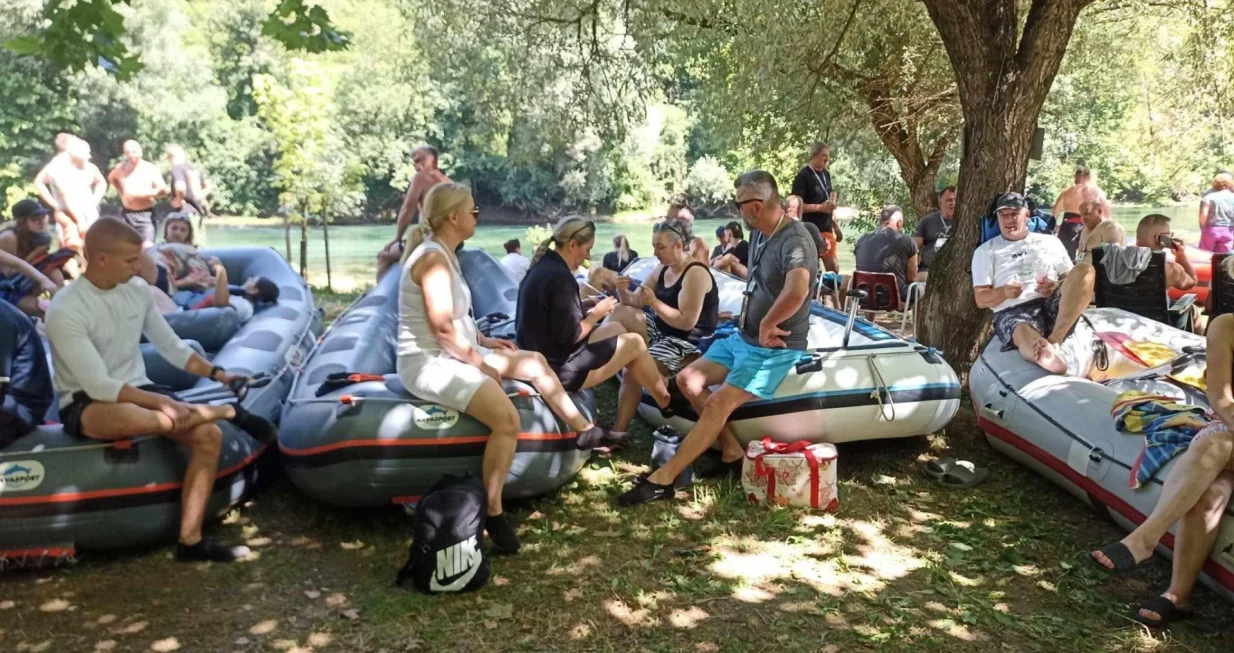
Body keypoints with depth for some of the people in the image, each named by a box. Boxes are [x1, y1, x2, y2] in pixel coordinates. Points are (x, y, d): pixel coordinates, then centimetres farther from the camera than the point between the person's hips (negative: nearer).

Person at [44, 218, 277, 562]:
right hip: (86, 404, -6)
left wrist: (217, 373, 0)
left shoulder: (137, 288, 0)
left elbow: (171, 346, 10)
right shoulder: (66, 310, -19)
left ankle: (190, 540, -9)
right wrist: (162, 403, -29)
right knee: (126, 418, -41)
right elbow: (99, 386, -23)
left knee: (209, 434, -18)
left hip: (138, 390, 6)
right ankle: (229, 411, -16)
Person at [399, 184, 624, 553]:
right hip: (430, 363, -11)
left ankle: (585, 431, 29)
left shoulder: (443, 254, 11)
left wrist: (484, 341, 11)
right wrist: (479, 360, -15)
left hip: (452, 354, 11)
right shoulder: (433, 258, -20)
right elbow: (442, 328, -25)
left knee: (535, 363, 16)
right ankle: (493, 513, -18)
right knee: (507, 417, -30)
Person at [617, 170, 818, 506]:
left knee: (718, 404, -19)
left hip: (774, 348, -10)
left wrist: (767, 325, -30)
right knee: (688, 380, 3)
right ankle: (732, 452, 4)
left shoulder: (795, 241, -23)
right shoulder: (761, 235, 6)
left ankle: (662, 480, -16)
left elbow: (797, 291, -44)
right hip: (744, 337, 10)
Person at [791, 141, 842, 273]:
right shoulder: (803, 176, -11)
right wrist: (820, 207, -23)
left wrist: (836, 225, 16)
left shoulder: (826, 174, 12)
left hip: (827, 229, 7)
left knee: (834, 267, 9)